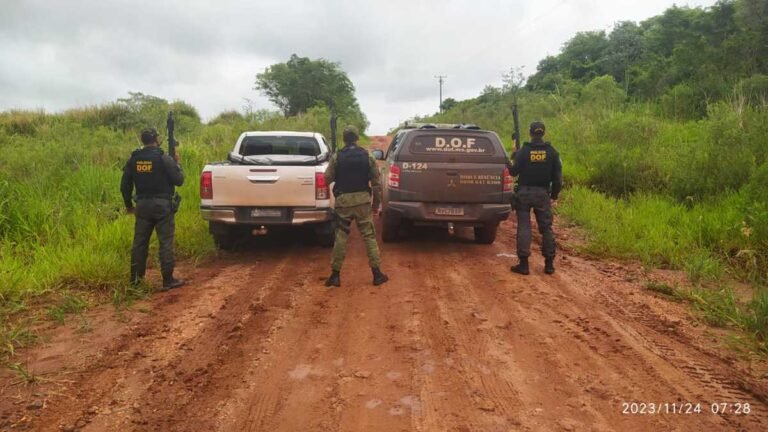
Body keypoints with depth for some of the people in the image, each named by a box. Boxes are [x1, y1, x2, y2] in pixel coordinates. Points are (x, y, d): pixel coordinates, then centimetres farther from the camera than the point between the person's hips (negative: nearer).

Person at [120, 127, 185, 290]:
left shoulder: (133, 159, 5)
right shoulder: (164, 159, -11)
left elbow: (125, 186, 9)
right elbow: (179, 180, -8)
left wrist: (128, 205, 23)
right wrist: (177, 164, 8)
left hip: (142, 205, 5)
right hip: (162, 205, -5)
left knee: (140, 242, 13)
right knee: (165, 243, -1)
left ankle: (135, 277, 21)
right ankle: (168, 280, 1)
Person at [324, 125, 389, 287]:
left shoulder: (336, 157, -2)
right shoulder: (367, 157, 1)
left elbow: (327, 178, 1)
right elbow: (376, 182, 1)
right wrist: (377, 203, 11)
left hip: (343, 200, 0)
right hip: (363, 200, 0)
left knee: (341, 237, 6)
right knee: (369, 236, 6)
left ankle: (335, 275, 9)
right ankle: (377, 273, 6)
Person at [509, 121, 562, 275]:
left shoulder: (523, 151, -8)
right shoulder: (552, 152, 1)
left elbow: (513, 172, -2)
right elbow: (558, 177, 2)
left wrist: (514, 157, 13)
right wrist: (554, 196, 10)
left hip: (524, 193, -2)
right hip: (543, 193, 2)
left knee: (524, 227, 1)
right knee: (546, 228, 9)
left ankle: (523, 264, 0)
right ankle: (549, 264, 11)